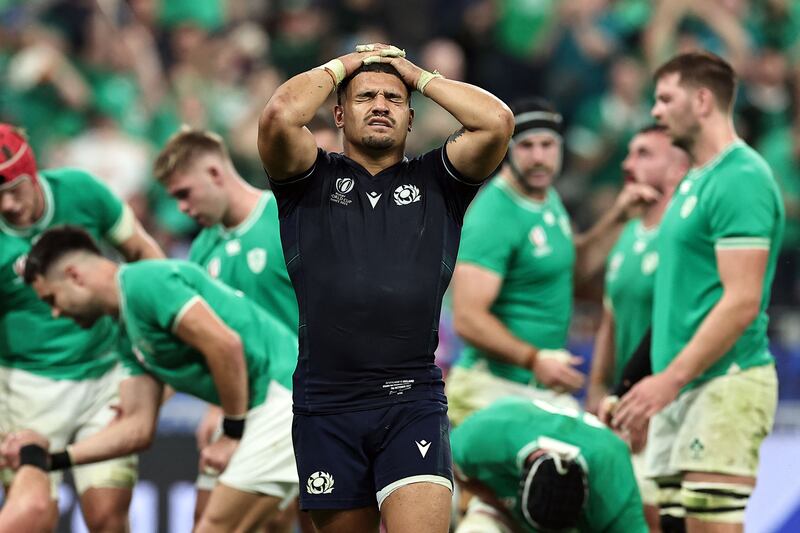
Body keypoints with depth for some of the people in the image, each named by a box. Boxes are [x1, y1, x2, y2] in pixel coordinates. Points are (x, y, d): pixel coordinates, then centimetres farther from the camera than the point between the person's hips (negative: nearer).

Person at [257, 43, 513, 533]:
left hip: (413, 402, -1)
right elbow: (281, 116, -11)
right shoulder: (314, 179, 9)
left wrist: (419, 76, 9)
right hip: (327, 404, 1)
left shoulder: (435, 181, 12)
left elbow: (497, 121, -4)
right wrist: (340, 67, 6)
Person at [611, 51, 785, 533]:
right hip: (681, 387, 10)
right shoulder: (695, 181, 19)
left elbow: (742, 302, -20)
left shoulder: (741, 180, -13)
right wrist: (663, 385, 19)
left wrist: (670, 379, -21)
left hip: (724, 385, -10)